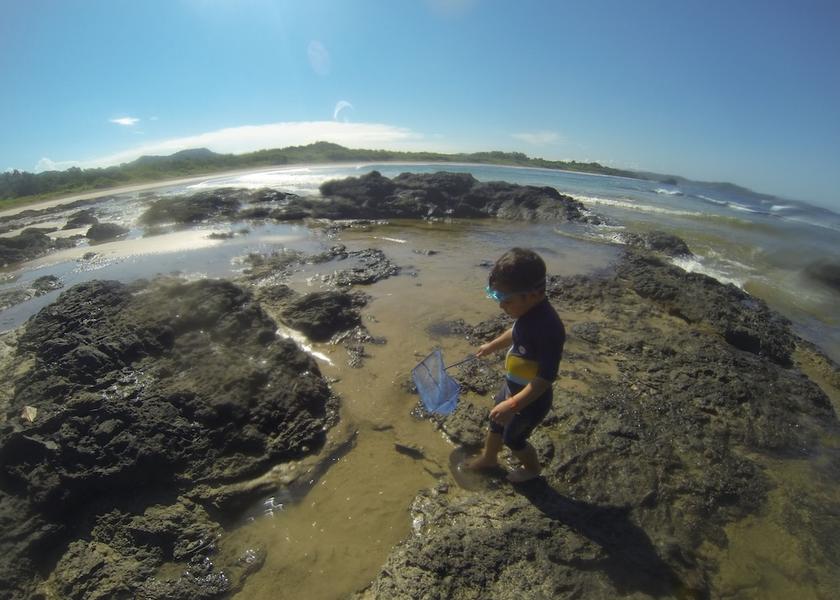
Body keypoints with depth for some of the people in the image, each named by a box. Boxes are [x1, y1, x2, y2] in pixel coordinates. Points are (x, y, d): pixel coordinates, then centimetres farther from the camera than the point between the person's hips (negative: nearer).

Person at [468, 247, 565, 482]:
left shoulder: (548, 328, -37)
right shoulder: (528, 311, -11)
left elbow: (545, 378, -33)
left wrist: (513, 404, -33)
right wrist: (491, 346, 26)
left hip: (530, 399, -8)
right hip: (512, 386, 8)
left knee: (513, 438, 18)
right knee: (496, 422, 27)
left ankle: (532, 468, 50)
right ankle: (488, 458, 56)